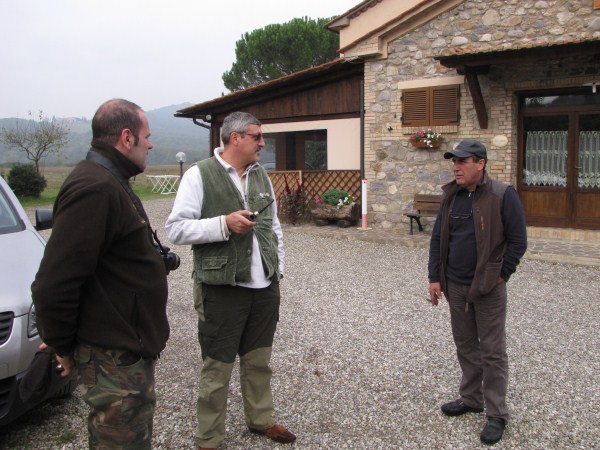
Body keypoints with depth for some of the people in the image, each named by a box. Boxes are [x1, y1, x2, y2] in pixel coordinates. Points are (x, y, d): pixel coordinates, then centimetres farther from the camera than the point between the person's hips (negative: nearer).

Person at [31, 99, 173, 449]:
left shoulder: (110, 182, 12)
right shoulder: (94, 188, -23)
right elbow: (55, 282, -27)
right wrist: (64, 347, -14)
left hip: (131, 345, 10)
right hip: (114, 355, -10)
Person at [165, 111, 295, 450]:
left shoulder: (261, 175, 12)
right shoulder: (199, 175, -8)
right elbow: (176, 229, -12)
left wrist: (278, 269, 15)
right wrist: (224, 224, -21)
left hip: (265, 288, 6)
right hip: (222, 289, -5)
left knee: (259, 361, 18)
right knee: (217, 368, 5)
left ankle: (261, 419, 37)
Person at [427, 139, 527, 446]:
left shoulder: (502, 196, -12)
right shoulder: (451, 196, 6)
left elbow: (517, 240, -9)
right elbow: (438, 238, 9)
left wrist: (501, 275, -8)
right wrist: (435, 277, 5)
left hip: (488, 288, -6)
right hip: (455, 286, 6)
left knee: (492, 352, 3)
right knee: (465, 346, 17)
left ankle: (497, 414, 14)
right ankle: (471, 399, 33)